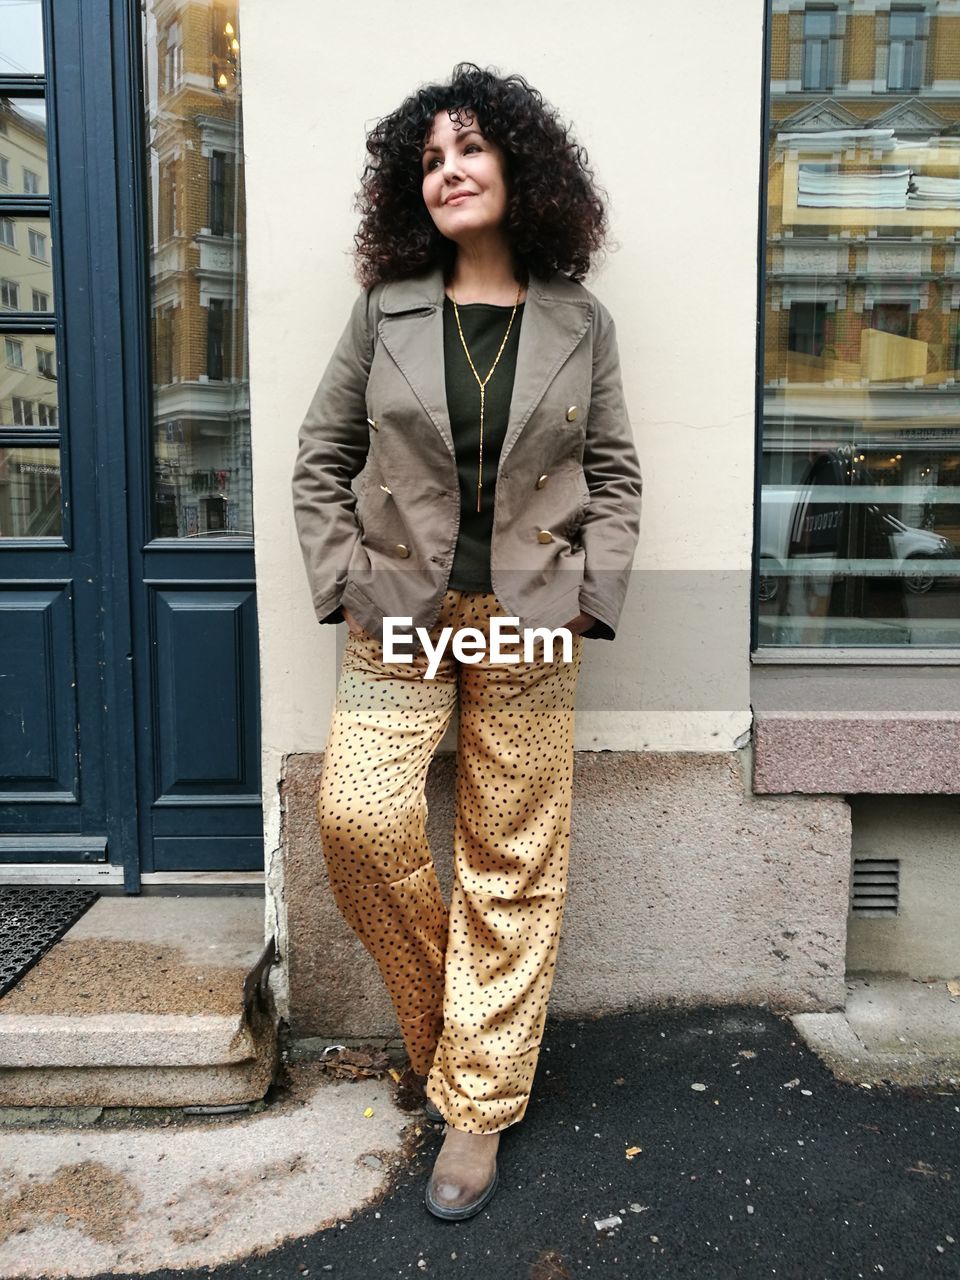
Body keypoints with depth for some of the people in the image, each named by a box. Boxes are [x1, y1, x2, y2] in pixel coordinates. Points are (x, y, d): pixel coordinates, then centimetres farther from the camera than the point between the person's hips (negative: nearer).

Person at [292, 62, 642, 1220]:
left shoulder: (580, 324, 6)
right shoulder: (384, 311, 6)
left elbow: (615, 474, 8)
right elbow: (319, 457, 8)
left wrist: (592, 595, -4)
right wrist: (341, 579, -3)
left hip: (528, 623, 0)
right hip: (400, 616, 1)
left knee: (515, 865, 2)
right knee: (359, 823, -14)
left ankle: (477, 1103, 20)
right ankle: (435, 1012, 18)